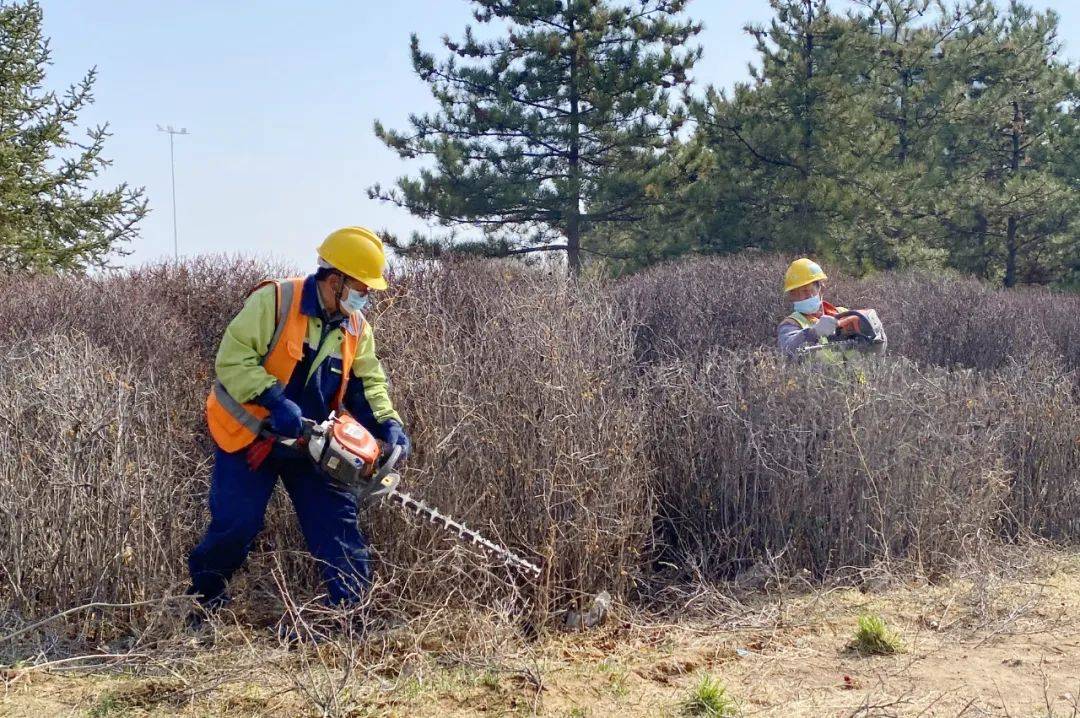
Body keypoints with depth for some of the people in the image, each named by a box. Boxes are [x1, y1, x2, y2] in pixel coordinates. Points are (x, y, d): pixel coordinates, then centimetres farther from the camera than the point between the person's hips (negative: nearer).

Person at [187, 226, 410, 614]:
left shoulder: (356, 328, 1)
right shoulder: (274, 301, -19)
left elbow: (368, 383, 5)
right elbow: (232, 359, -22)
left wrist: (388, 424, -13)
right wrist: (275, 400, -32)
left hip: (310, 442, 5)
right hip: (249, 434, -5)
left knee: (337, 519, -2)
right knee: (236, 524, -6)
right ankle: (204, 596, 20)